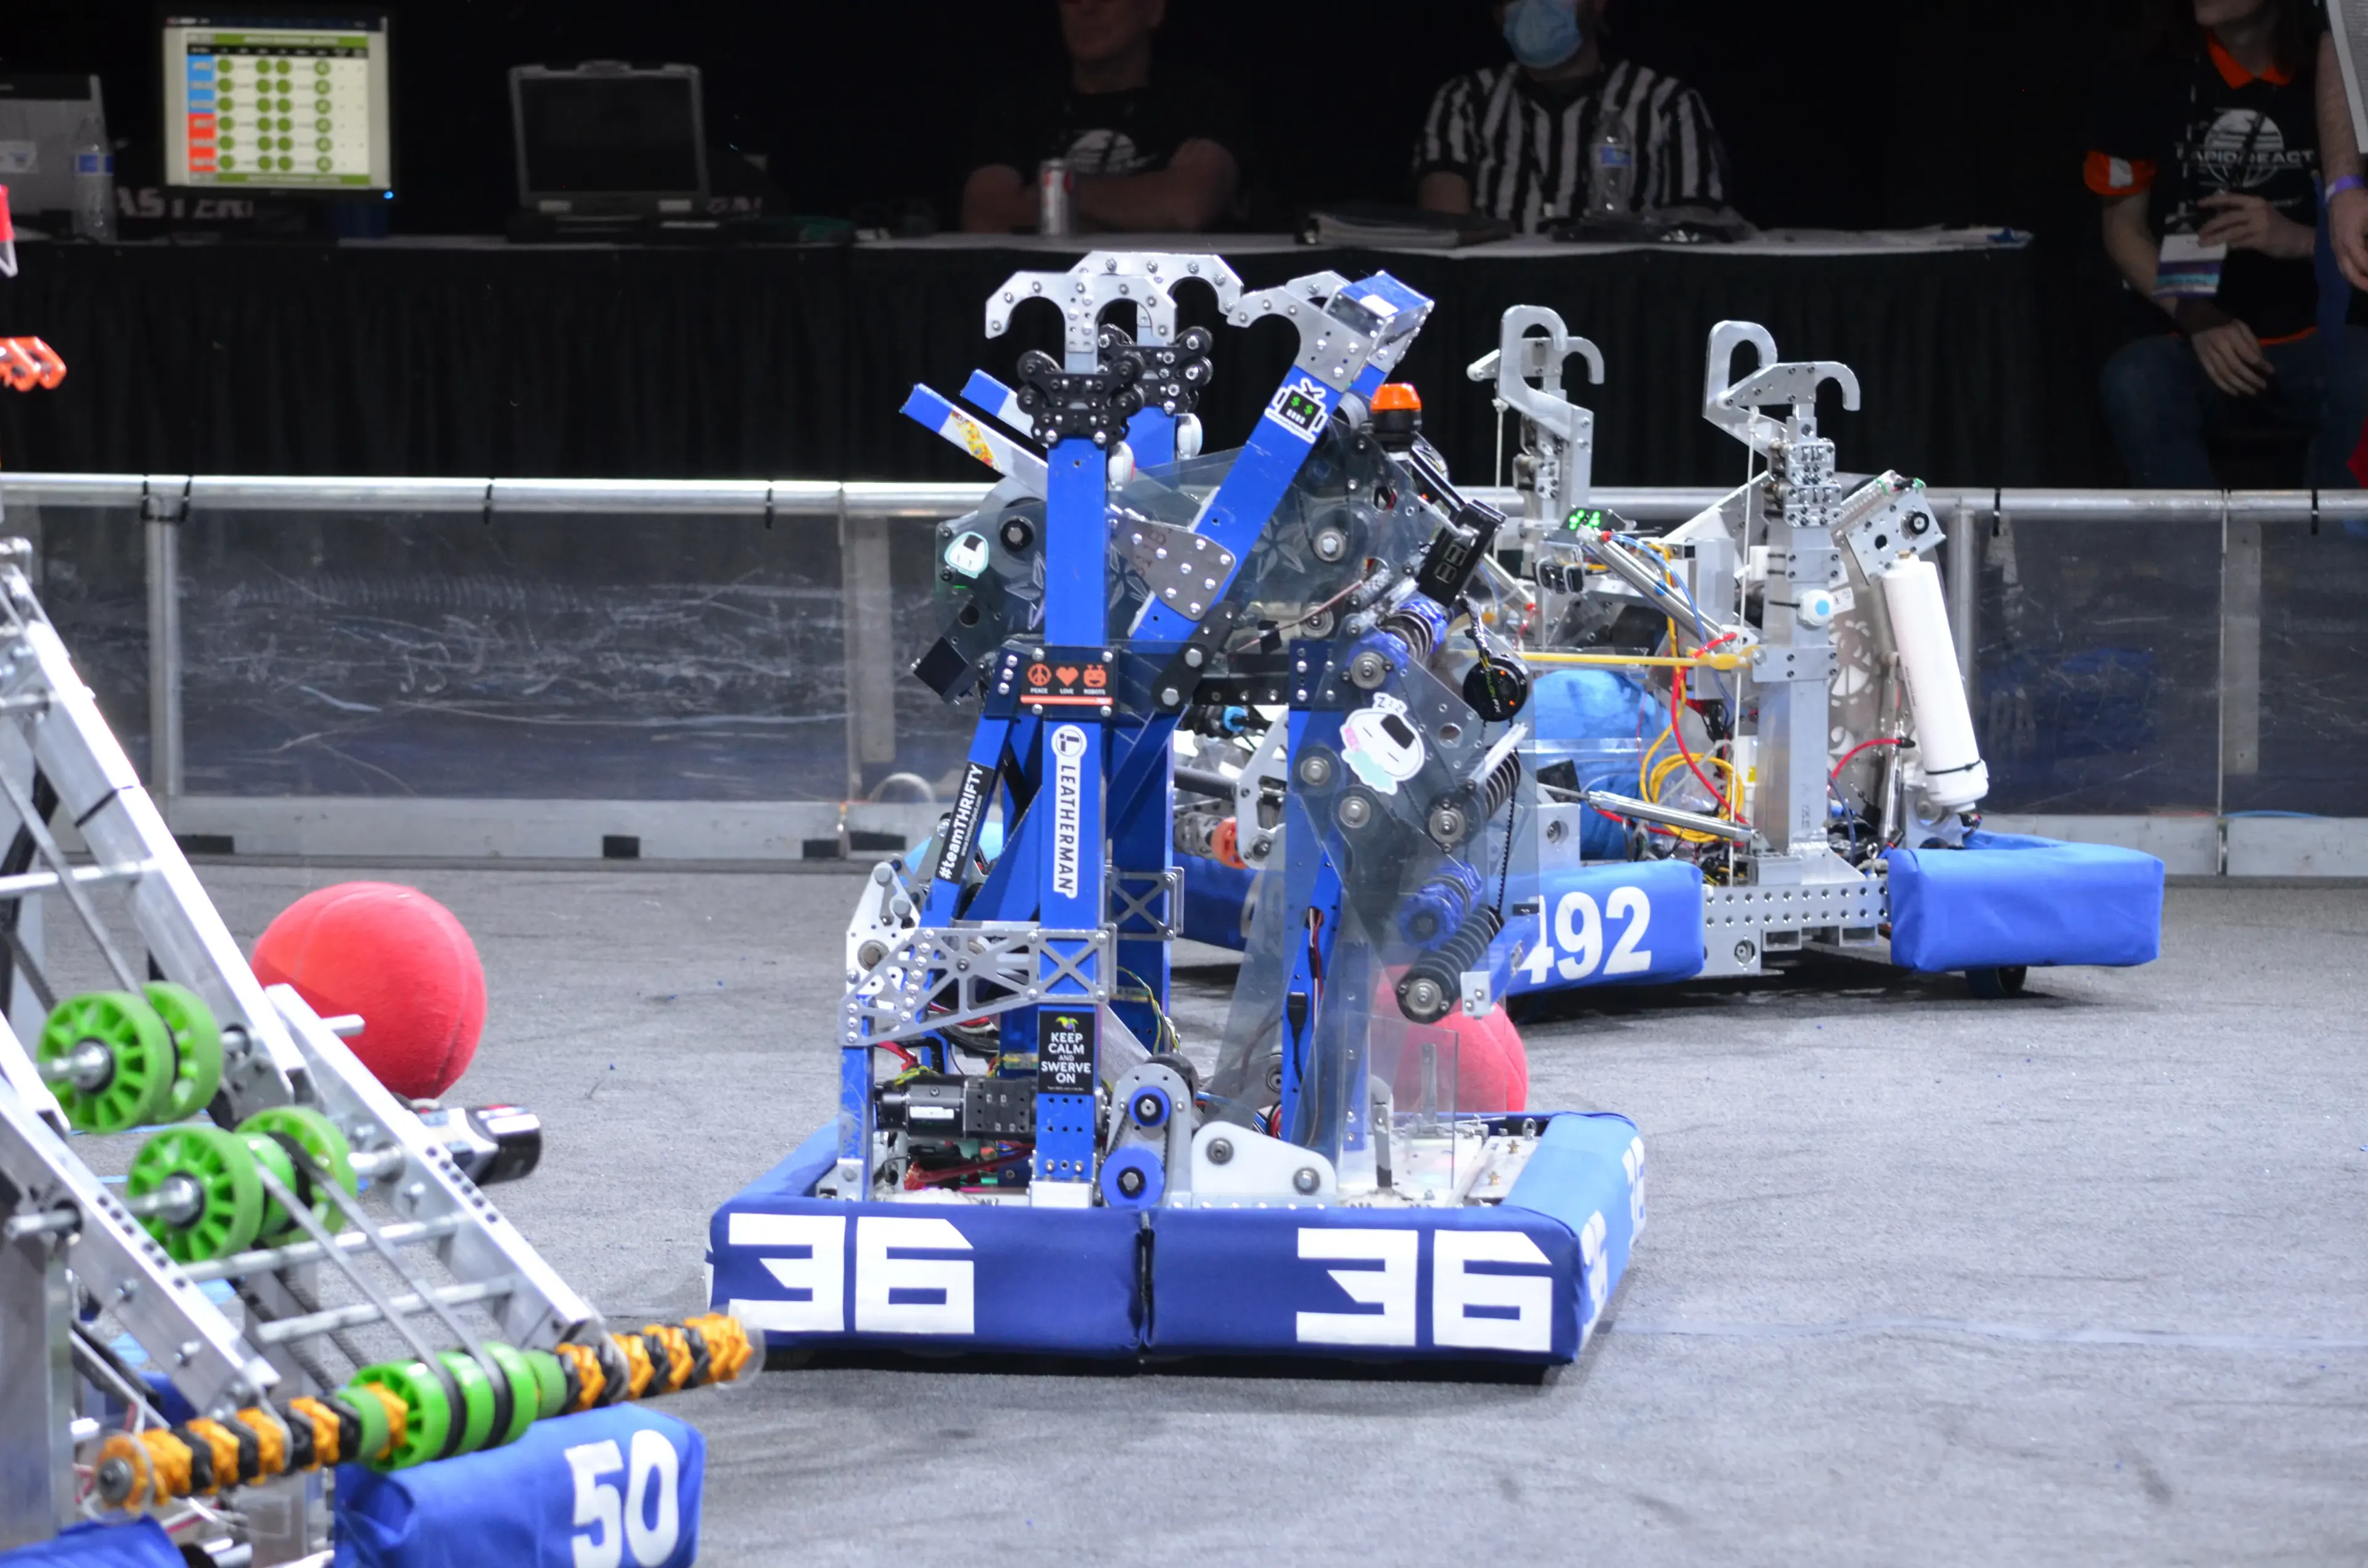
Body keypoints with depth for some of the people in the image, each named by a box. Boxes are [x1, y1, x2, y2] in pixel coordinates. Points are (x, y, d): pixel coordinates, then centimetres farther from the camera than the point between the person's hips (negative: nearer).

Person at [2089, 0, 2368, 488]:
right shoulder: (2146, 71, -1)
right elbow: (2124, 226, 6)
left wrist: (2300, 240, -18)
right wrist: (2197, 319, -10)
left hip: (2316, 341, -1)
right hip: (2198, 341, 1)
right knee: (2133, 383, -34)